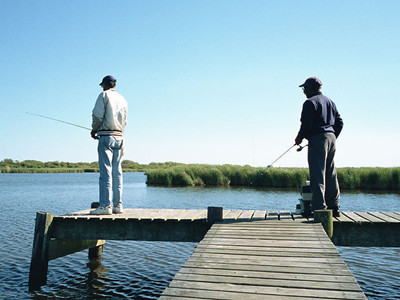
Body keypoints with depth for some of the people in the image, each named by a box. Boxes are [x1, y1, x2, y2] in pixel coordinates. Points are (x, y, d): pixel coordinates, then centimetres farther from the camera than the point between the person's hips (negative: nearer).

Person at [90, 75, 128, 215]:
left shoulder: (104, 95, 0)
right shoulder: (122, 99, 18)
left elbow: (97, 115, -9)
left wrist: (94, 130, 6)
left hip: (106, 137, -6)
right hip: (119, 137, 6)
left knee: (106, 171, -8)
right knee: (117, 172, 7)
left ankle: (106, 205, -8)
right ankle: (118, 205, 9)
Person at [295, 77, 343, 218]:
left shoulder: (310, 103, -7)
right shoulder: (330, 102, 20)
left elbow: (306, 125, -15)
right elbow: (339, 122, 18)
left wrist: (299, 138, 0)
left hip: (317, 139, -8)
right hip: (331, 137, 9)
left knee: (317, 174, -8)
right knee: (331, 174, 12)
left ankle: (319, 207, -8)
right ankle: (333, 207, 16)